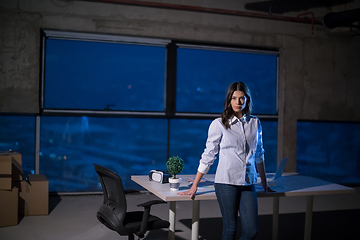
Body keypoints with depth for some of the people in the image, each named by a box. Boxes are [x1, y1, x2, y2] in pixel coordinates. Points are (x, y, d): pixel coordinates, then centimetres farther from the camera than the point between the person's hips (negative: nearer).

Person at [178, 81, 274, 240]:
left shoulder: (255, 123, 8)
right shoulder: (219, 124, -3)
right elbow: (208, 156, 0)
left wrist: (264, 183, 20)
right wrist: (194, 186, 0)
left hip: (248, 183, 4)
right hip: (227, 182, -3)